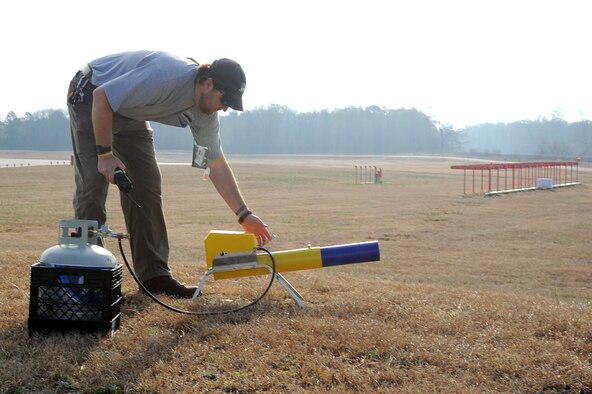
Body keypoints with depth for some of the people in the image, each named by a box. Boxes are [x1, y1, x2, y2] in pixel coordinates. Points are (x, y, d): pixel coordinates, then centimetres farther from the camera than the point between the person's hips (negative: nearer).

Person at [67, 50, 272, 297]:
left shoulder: (205, 114, -11)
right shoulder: (166, 77, -37)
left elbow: (217, 166, -4)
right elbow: (101, 97, -31)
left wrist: (244, 215, -7)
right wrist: (105, 154, -25)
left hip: (128, 113, 8)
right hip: (91, 96, -8)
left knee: (147, 184, 1)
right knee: (93, 185, -15)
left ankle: (154, 275, 4)